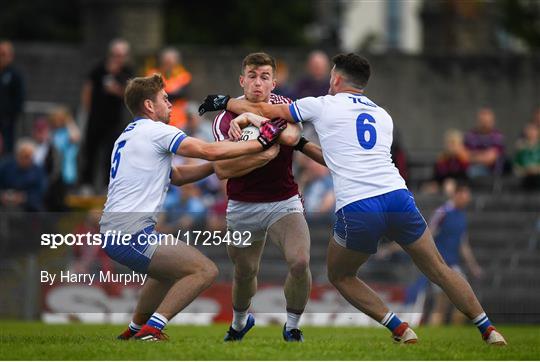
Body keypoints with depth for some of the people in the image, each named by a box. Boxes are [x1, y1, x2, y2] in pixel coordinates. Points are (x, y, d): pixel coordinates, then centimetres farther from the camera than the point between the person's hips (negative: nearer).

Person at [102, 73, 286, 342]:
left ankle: (135, 330, 33)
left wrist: (217, 164, 19)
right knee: (205, 270, -12)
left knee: (170, 271, 34)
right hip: (131, 233, -10)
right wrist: (260, 142, -5)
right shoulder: (154, 130, -6)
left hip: (111, 233, 10)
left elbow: (177, 176, 26)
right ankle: (151, 330, -17)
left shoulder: (128, 136, 23)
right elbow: (208, 151, -13)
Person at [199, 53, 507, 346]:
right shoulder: (383, 116, 25)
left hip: (356, 209, -3)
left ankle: (400, 330, 7)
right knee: (439, 270, 16)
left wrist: (224, 102, 35)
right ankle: (489, 331, 12)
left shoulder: (323, 105, 12)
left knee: (340, 276, 20)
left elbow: (262, 110, 19)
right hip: (398, 197, 4)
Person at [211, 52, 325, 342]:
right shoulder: (225, 118, -7)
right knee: (245, 272, 13)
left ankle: (292, 327, 1)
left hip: (283, 202, -1)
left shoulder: (284, 106, -4)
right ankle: (240, 322, 46)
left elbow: (291, 136, -27)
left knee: (300, 262, -22)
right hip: (242, 207, 1)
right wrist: (263, 156, -25)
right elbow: (222, 169, -16)